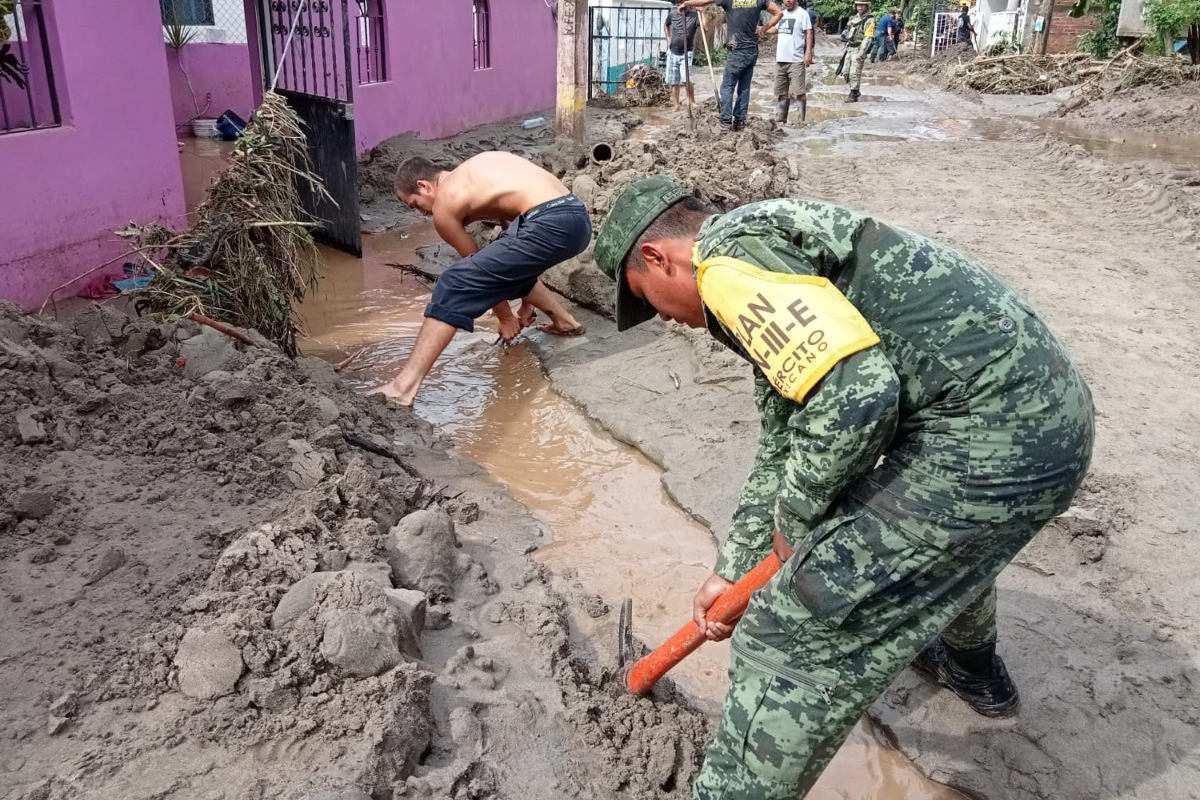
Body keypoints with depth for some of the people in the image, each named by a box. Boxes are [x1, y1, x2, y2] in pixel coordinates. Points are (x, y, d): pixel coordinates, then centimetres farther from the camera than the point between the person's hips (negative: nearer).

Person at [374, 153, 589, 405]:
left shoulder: (443, 205, 7)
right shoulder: (476, 170, 30)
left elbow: (481, 270, 13)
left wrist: (505, 317, 27)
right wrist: (528, 302, 39)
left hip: (552, 225, -9)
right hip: (577, 217, 9)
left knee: (456, 285, -8)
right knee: (509, 264, 35)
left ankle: (403, 387, -15)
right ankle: (564, 321, 45)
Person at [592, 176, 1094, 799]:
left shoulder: (730, 255, -12)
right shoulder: (772, 261, 20)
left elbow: (854, 395, -25)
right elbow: (781, 445, 25)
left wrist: (795, 519, -7)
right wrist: (732, 570, 27)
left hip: (986, 440, -11)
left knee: (792, 635, -4)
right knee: (935, 523, 41)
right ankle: (973, 669, 67)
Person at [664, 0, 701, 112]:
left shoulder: (694, 15, -10)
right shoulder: (672, 15, 0)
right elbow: (665, 26, 22)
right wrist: (668, 39, 9)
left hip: (686, 53, -4)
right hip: (672, 52, 4)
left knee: (686, 79, -20)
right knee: (673, 81, 6)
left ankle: (692, 103, -6)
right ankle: (676, 106, 15)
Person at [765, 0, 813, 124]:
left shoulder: (802, 13, -6)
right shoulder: (782, 14, 14)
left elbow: (809, 33, -10)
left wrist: (808, 53, -18)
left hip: (796, 60, -7)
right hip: (780, 60, 7)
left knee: (798, 92, -9)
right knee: (780, 92, 11)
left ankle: (802, 120, -4)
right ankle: (780, 119, 19)